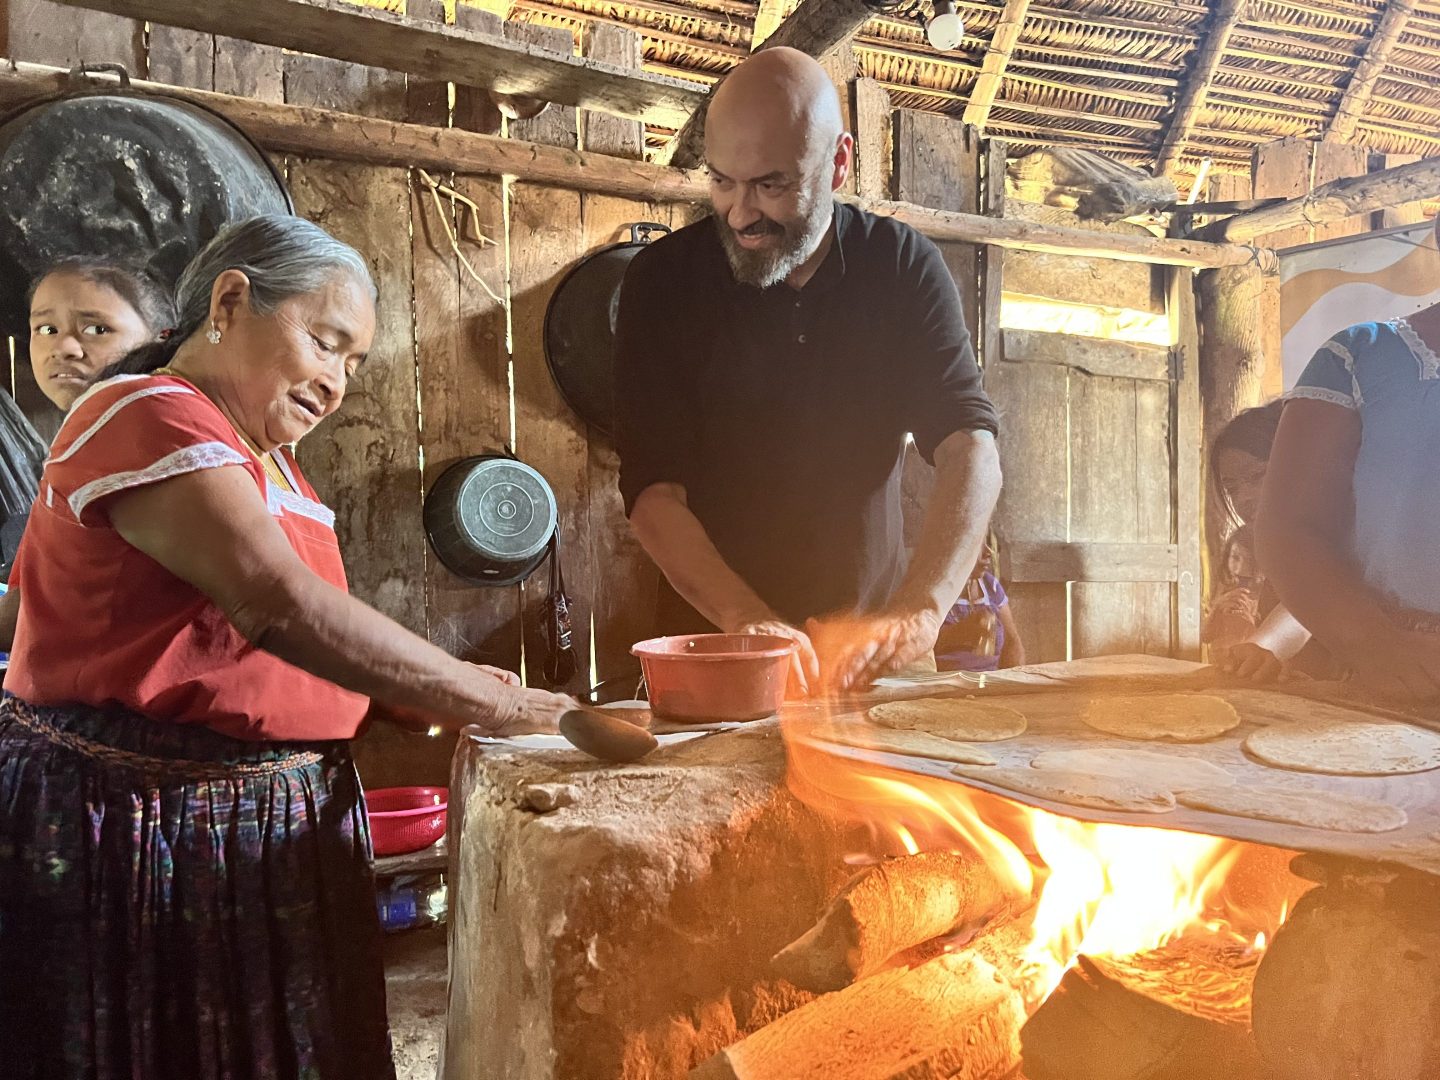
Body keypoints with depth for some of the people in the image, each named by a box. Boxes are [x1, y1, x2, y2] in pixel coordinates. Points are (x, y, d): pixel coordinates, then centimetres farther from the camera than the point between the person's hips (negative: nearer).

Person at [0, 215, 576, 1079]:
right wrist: (483, 699, -23)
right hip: (137, 830, -8)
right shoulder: (151, 417, -16)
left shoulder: (268, 460, 15)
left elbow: (283, 635, 10)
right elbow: (282, 608, -28)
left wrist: (439, 696, -4)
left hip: (274, 826, 9)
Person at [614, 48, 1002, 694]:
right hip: (714, 641, -1)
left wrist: (920, 613, -28)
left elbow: (970, 449, -11)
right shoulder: (663, 280, -5)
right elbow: (653, 490, -11)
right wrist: (748, 620, -27)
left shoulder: (902, 266, -1)